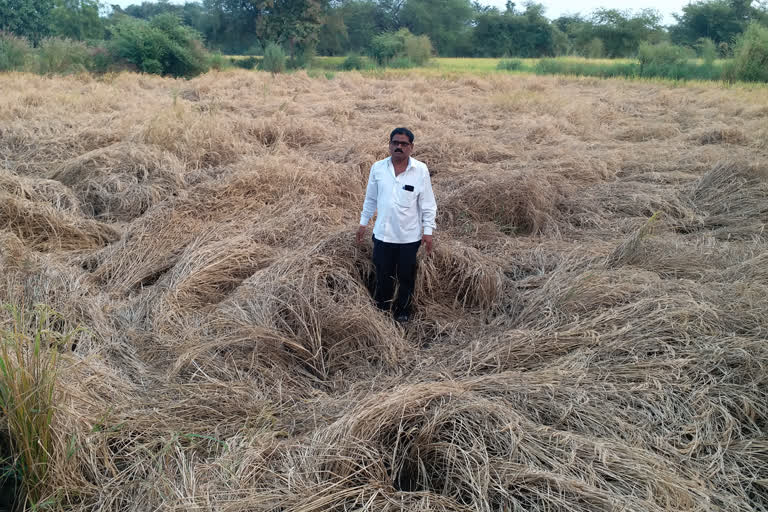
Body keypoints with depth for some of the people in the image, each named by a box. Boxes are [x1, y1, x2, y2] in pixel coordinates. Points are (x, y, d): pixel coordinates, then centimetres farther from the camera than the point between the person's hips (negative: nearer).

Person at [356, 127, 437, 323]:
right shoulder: (377, 168, -2)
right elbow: (370, 198, 10)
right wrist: (363, 223, 13)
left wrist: (428, 230, -5)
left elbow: (427, 203, -3)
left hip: (410, 236, -1)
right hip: (383, 234, 1)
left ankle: (402, 312, 31)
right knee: (383, 275, 12)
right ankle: (381, 309, 32)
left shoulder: (421, 170, -8)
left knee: (406, 277, 12)